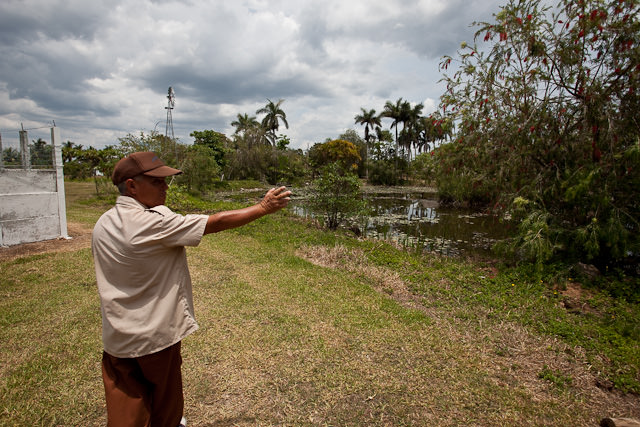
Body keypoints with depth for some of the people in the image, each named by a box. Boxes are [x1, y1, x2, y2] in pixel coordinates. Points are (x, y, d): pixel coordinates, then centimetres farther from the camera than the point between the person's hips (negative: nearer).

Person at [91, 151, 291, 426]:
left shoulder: (102, 225, -1)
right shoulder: (155, 222, -25)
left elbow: (112, 273, 10)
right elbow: (216, 222, -23)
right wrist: (263, 208, -14)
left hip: (117, 339, 6)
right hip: (156, 335, -6)